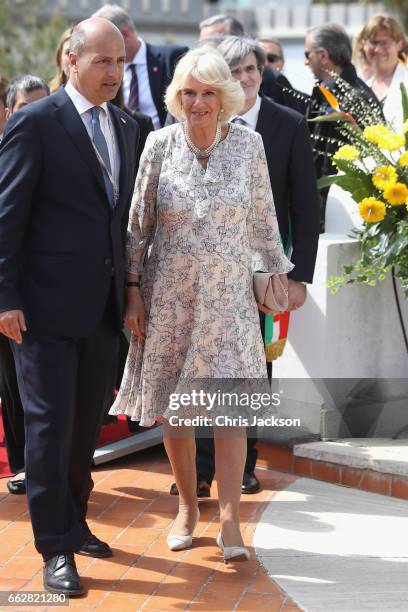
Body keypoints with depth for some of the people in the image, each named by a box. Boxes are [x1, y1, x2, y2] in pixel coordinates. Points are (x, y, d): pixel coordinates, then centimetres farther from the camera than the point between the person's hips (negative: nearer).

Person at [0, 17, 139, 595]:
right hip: (48, 305, -6)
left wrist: (128, 289, 10)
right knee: (50, 423, -1)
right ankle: (56, 547, 7)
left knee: (88, 422, 15)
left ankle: (73, 522, 30)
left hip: (104, 306, 7)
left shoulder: (125, 127, 11)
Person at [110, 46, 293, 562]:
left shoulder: (248, 144, -3)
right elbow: (139, 222, 1)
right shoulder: (160, 144, -4)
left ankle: (230, 522, -4)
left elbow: (262, 218, 7)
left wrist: (280, 272, 12)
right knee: (171, 407, 6)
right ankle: (187, 508, 24)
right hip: (169, 292, 1)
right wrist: (133, 288, -1)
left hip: (228, 293, 0)